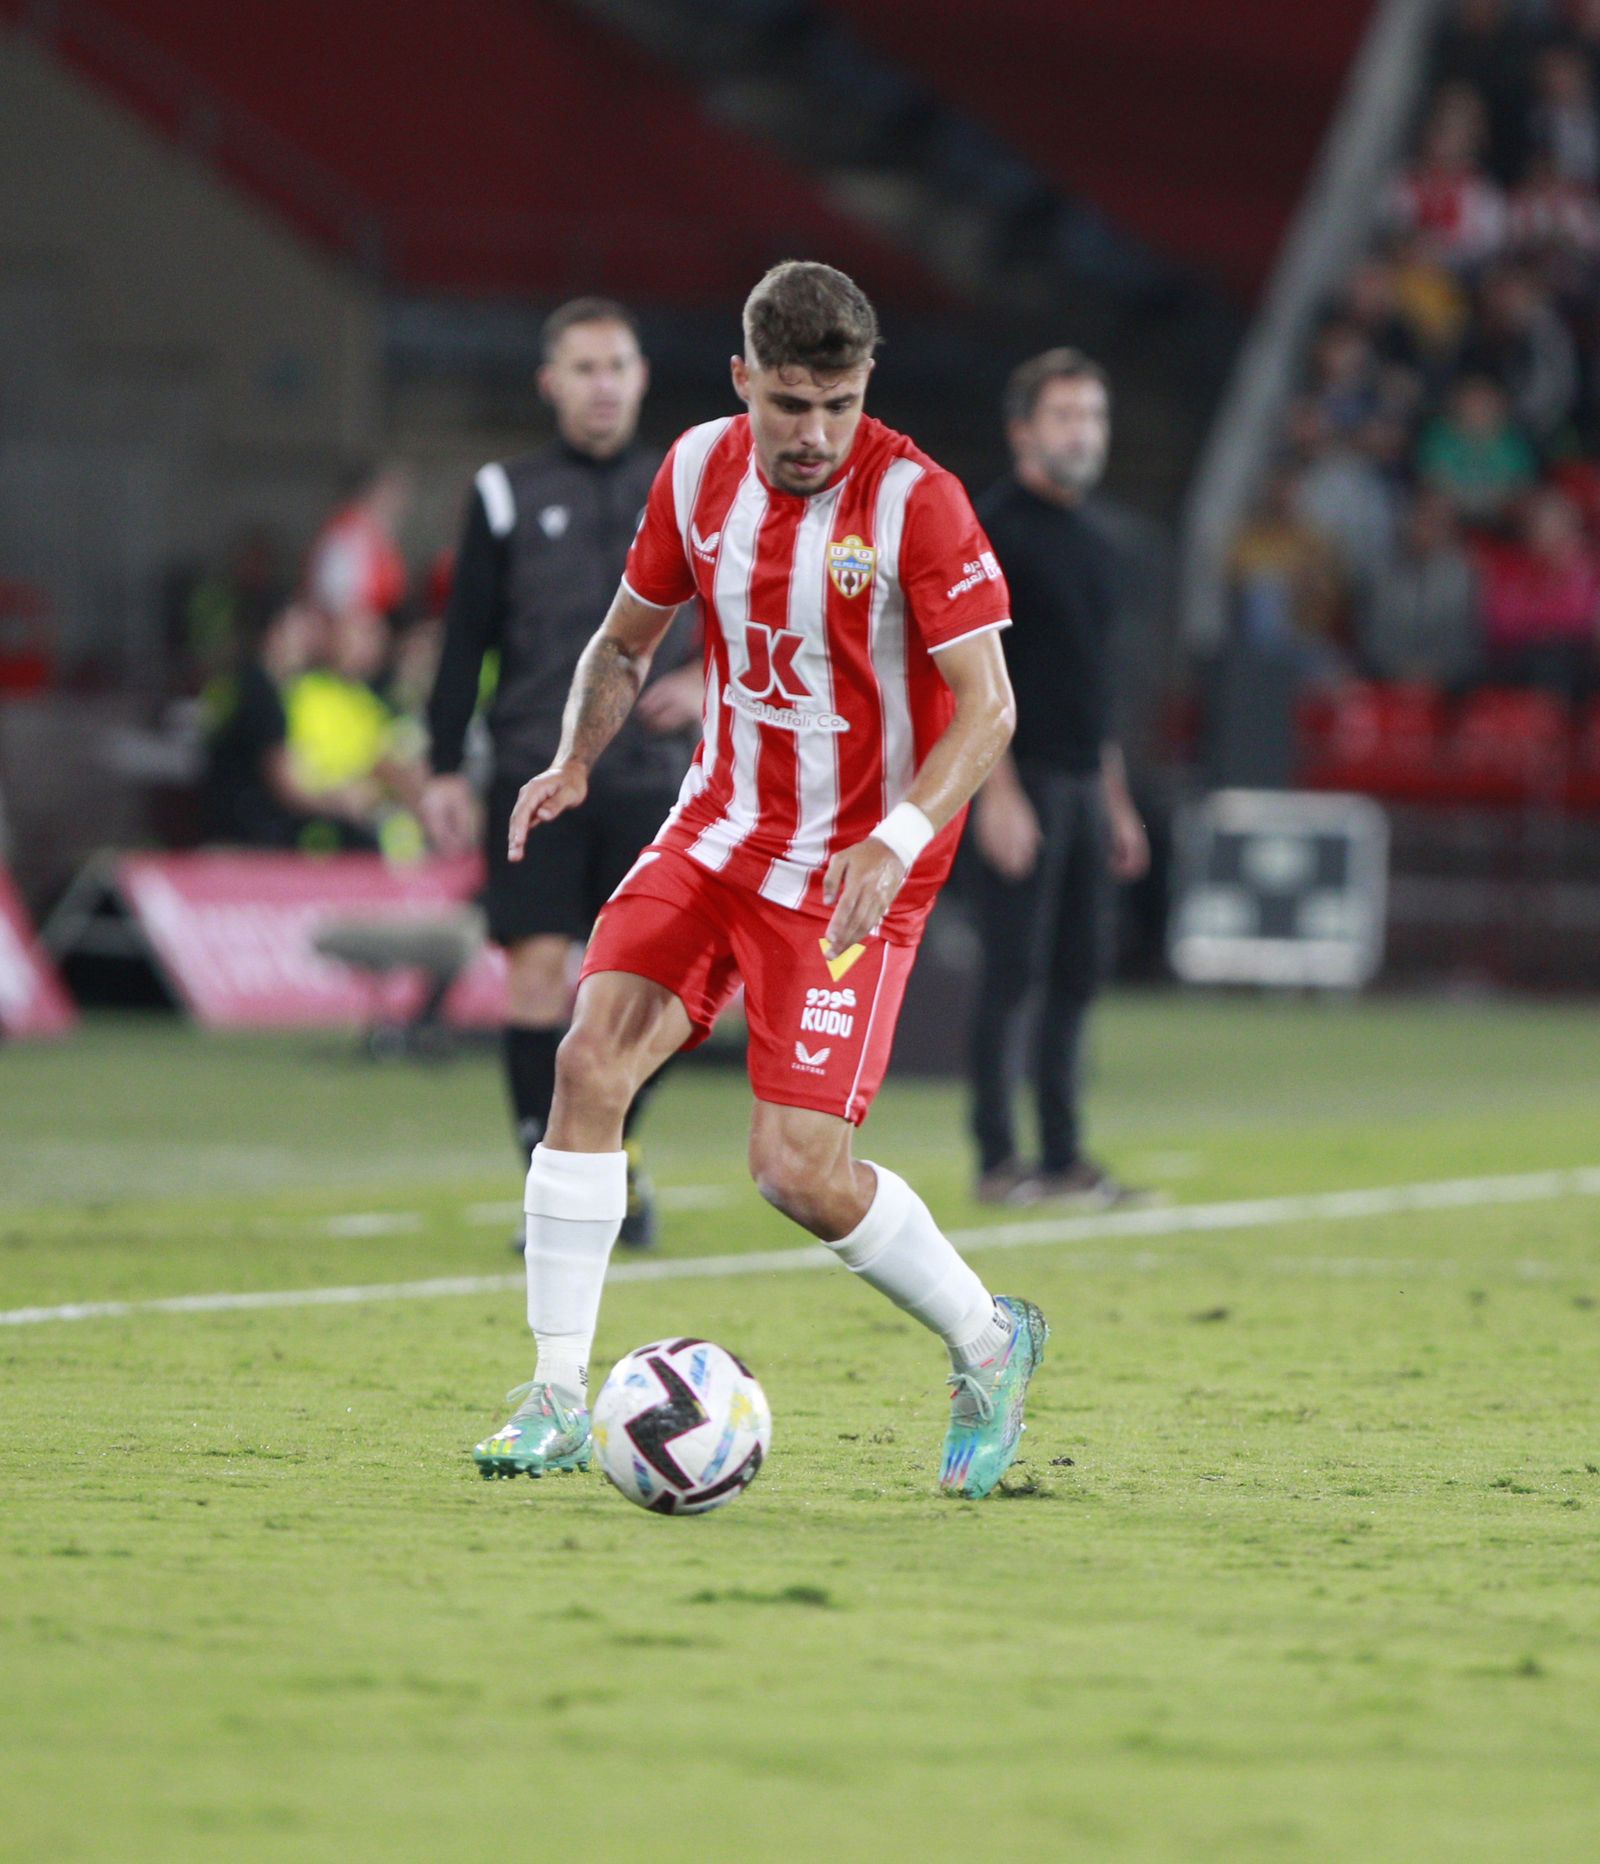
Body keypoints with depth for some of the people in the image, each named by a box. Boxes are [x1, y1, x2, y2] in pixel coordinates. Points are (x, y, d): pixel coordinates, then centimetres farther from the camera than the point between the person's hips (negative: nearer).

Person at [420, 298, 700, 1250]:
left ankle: (618, 1151, 24)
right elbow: (466, 642, 6)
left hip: (651, 778, 2)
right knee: (538, 971, -12)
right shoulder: (509, 496, 5)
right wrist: (447, 770, 0)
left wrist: (707, 680, -5)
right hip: (536, 775, -2)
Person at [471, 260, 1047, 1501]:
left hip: (855, 870, -5)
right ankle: (558, 1400, -7)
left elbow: (988, 708, -18)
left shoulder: (914, 500, -17)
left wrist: (895, 842, -32)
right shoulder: (701, 470, -1)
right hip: (720, 828, 5)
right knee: (593, 1056, -15)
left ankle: (988, 1343, 14)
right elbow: (627, 638, 15)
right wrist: (577, 760, -2)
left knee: (799, 1167, -13)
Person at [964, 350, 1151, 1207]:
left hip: (1083, 781, 8)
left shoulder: (1089, 542, 18)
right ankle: (997, 1160, -4)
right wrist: (998, 792, -19)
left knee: (1077, 973, 7)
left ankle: (1063, 1157, 11)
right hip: (1022, 779, -8)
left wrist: (1116, 801, 21)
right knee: (1013, 969, -7)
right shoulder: (996, 527, -8)